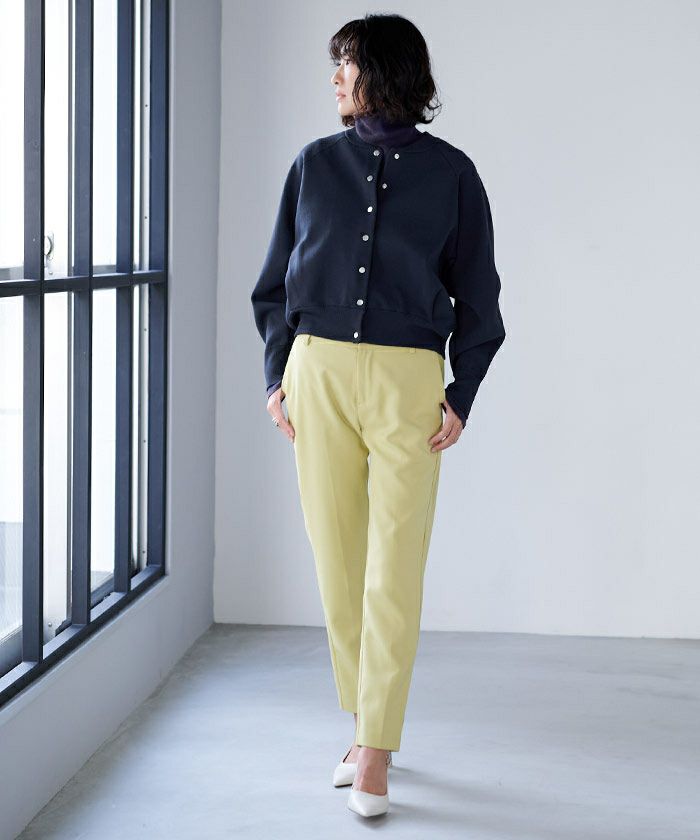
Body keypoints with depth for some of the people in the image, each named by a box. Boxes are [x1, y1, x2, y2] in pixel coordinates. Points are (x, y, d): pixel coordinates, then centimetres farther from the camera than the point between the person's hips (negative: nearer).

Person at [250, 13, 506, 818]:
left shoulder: (450, 172, 3)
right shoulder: (315, 163, 9)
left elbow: (477, 294, 6)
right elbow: (276, 281, 13)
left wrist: (463, 393, -2)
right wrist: (277, 376, 4)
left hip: (409, 381, -3)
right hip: (318, 372, 3)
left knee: (394, 572, -5)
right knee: (337, 562, 6)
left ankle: (375, 751, 2)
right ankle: (367, 726, 20)